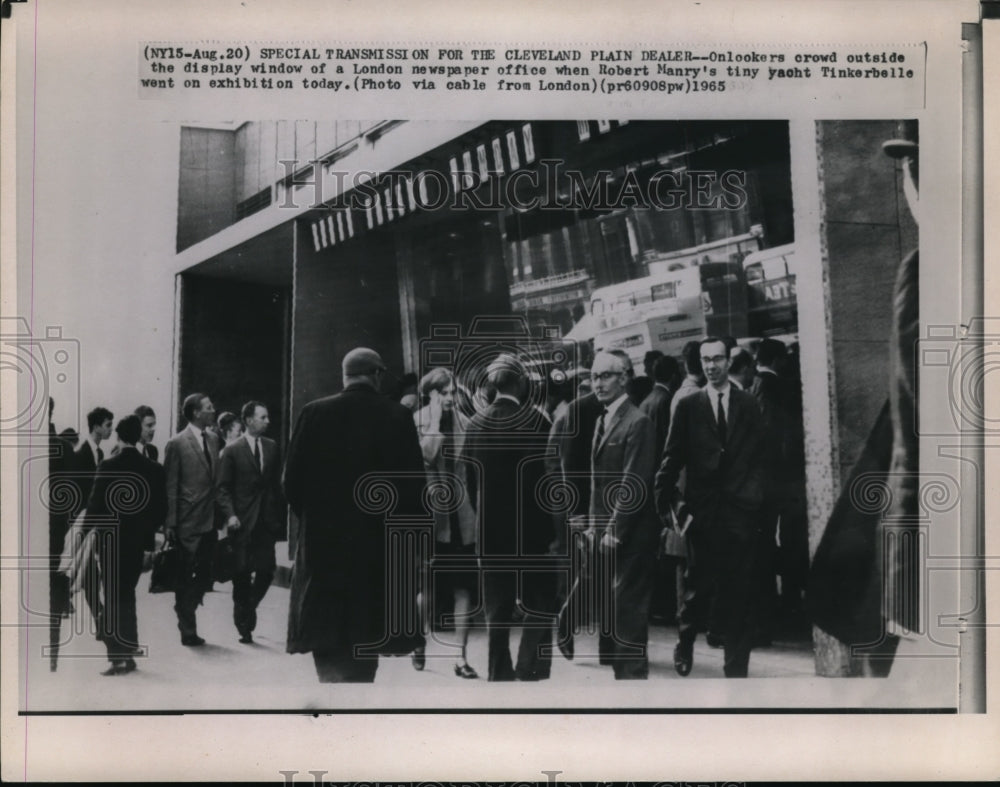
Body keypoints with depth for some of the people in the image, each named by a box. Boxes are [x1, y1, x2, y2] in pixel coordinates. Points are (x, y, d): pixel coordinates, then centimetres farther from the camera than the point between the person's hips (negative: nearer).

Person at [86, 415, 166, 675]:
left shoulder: (107, 466, -12)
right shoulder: (153, 469, -2)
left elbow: (95, 504, -11)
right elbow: (160, 510, 1)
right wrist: (148, 541, 11)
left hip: (110, 540, -3)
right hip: (138, 542, 4)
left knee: (114, 597, 2)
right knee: (126, 594, 17)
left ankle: (119, 655, -1)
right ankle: (128, 649, 20)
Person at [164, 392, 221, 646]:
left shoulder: (213, 440, 11)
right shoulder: (176, 444, -7)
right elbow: (170, 486, -8)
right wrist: (170, 523, -11)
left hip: (210, 521, 6)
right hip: (188, 522, -6)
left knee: (205, 575, 9)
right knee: (186, 577, 3)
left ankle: (185, 608, 31)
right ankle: (188, 631, 11)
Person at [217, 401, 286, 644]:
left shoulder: (272, 447, 9)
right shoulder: (232, 451, -1)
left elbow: (276, 483, 11)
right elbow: (223, 487, -2)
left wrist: (281, 516, 5)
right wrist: (230, 514, -15)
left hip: (266, 520, 3)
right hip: (242, 521, -3)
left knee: (266, 570, -3)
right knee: (242, 574, 2)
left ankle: (246, 610, 24)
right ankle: (244, 626, 15)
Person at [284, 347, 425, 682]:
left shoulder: (314, 413, -3)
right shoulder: (397, 416, -5)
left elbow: (292, 479, -2)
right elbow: (414, 483, -7)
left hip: (322, 541, 0)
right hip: (378, 542, 0)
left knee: (326, 638, 6)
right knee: (364, 639, 12)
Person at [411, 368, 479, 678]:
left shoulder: (463, 422, 7)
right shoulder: (417, 420, -2)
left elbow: (473, 463, 11)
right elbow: (426, 455, -19)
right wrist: (435, 419, -14)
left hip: (461, 516, 3)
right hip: (430, 514, -3)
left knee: (463, 588, 0)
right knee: (427, 587, 5)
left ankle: (460, 656, 6)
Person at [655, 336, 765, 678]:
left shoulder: (748, 405, 7)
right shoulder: (688, 406, 5)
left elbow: (758, 454, 3)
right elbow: (672, 457, 3)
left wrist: (755, 494, -6)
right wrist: (664, 500, -2)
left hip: (741, 509, 1)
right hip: (703, 508, -1)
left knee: (739, 590, 3)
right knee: (698, 583, 4)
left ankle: (737, 664, 12)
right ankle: (685, 642, 29)